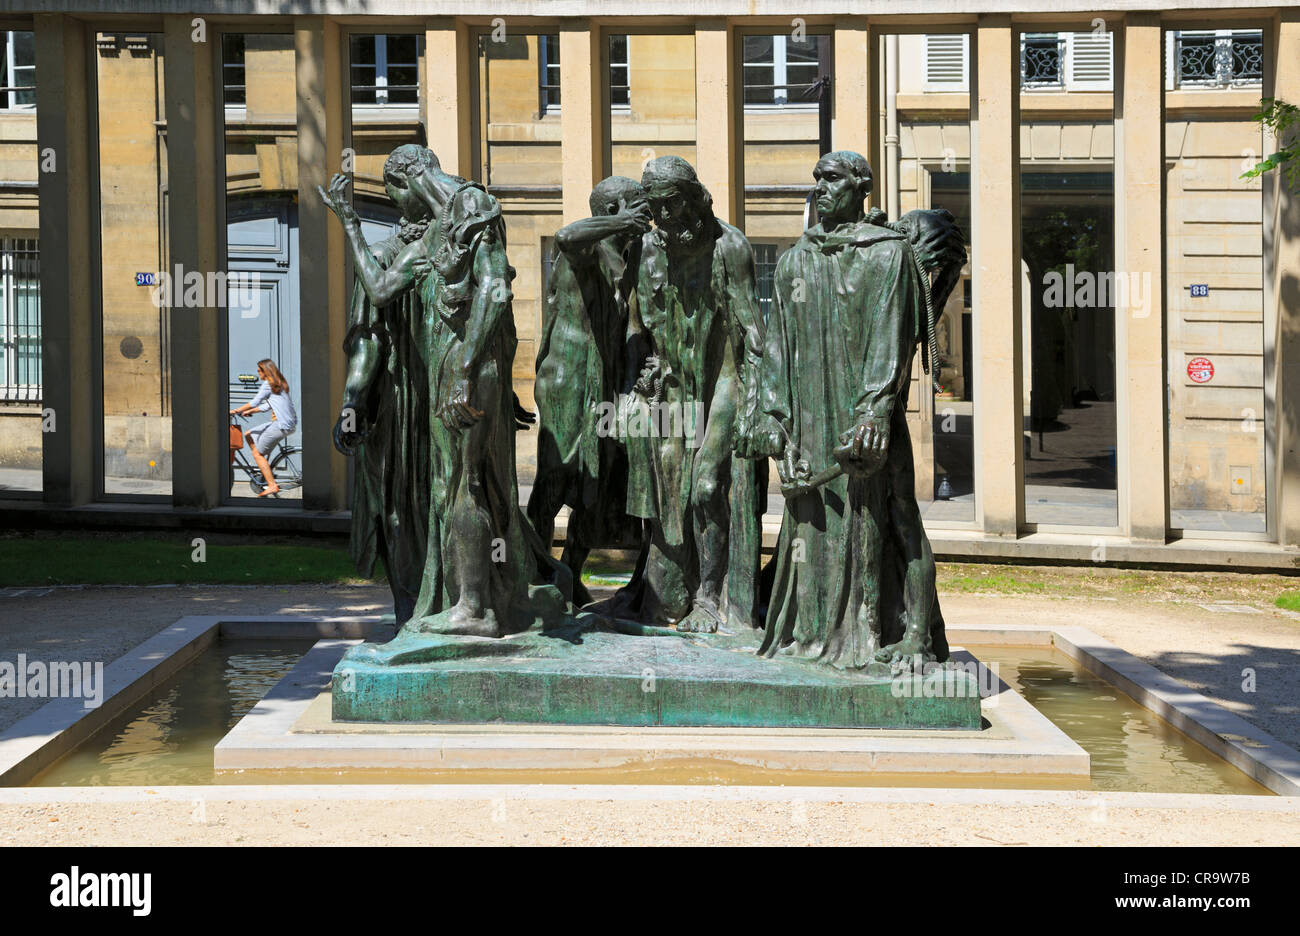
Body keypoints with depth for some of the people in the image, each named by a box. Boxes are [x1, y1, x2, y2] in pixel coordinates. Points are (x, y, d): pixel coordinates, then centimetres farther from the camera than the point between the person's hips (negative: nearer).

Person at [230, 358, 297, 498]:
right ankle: (266, 468, 14)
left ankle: (272, 485, -8)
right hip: (289, 423, 9)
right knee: (248, 435, 17)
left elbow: (255, 402, -13)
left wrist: (235, 411, -4)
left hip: (282, 425, -9)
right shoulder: (279, 384, 19)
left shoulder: (268, 384, -10)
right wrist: (248, 412, 23)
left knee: (257, 453, -3)